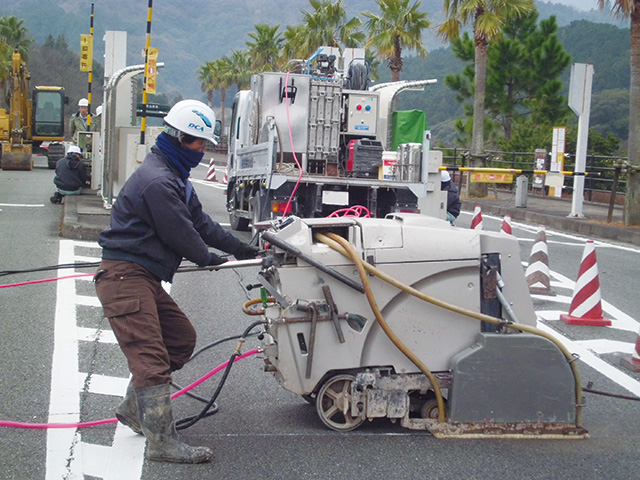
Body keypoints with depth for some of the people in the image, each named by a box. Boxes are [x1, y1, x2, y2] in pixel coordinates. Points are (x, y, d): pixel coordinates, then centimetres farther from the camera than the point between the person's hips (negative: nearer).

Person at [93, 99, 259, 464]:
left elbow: (200, 221, 22)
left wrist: (241, 249, 21)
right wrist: (209, 259, 4)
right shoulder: (157, 181, -18)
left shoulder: (175, 177, 18)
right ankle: (162, 442, -13)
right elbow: (181, 233, -14)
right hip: (125, 276, -11)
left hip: (144, 278, 11)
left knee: (182, 338, 15)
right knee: (151, 356, -14)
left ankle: (134, 408, 24)